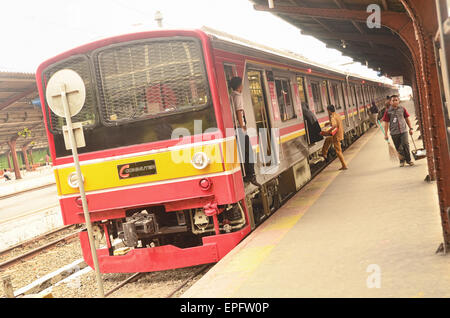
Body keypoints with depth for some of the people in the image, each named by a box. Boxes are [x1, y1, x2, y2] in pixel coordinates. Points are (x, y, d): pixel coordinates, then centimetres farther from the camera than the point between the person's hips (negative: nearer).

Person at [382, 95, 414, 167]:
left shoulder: (402, 109, 3)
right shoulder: (388, 111, -1)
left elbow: (407, 119, 13)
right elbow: (386, 123, 1)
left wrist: (410, 128, 11)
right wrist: (386, 134, -2)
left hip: (403, 131, 0)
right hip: (394, 133, 0)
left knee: (405, 145, -7)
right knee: (398, 148, 7)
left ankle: (408, 160, 9)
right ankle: (402, 161, 22)